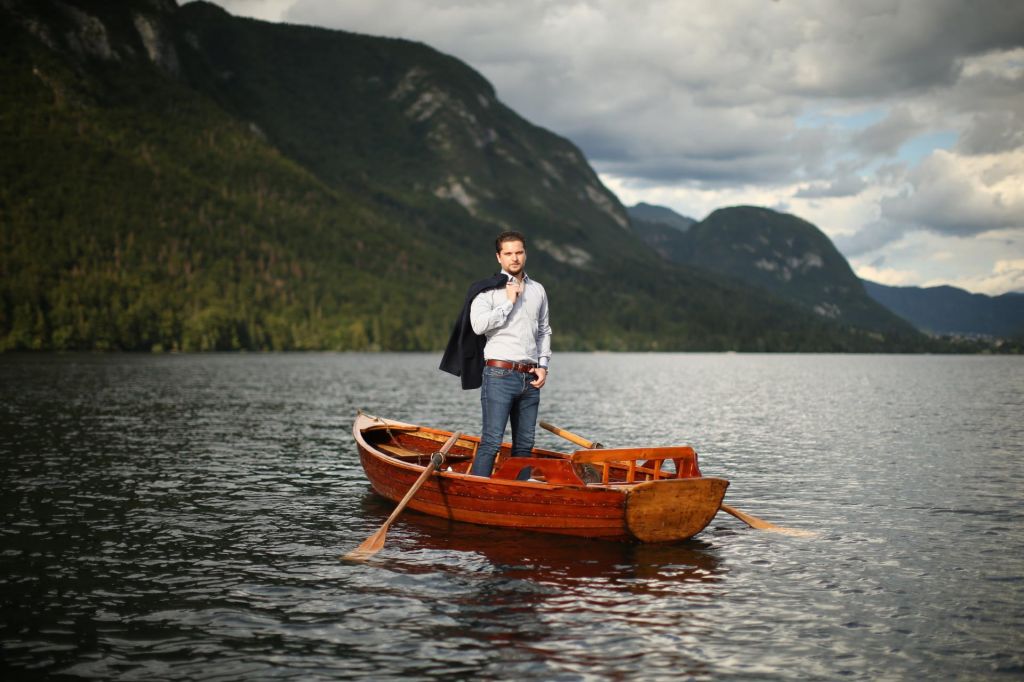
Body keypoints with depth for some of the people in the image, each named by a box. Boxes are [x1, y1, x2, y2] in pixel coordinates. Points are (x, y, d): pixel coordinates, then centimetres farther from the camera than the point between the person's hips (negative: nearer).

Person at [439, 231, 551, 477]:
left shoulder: (538, 290, 17)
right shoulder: (487, 289, -1)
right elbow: (479, 325, -16)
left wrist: (543, 365, 10)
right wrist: (508, 302, -12)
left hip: (530, 379, 6)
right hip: (499, 375, -5)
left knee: (525, 445, 7)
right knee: (492, 441, -11)